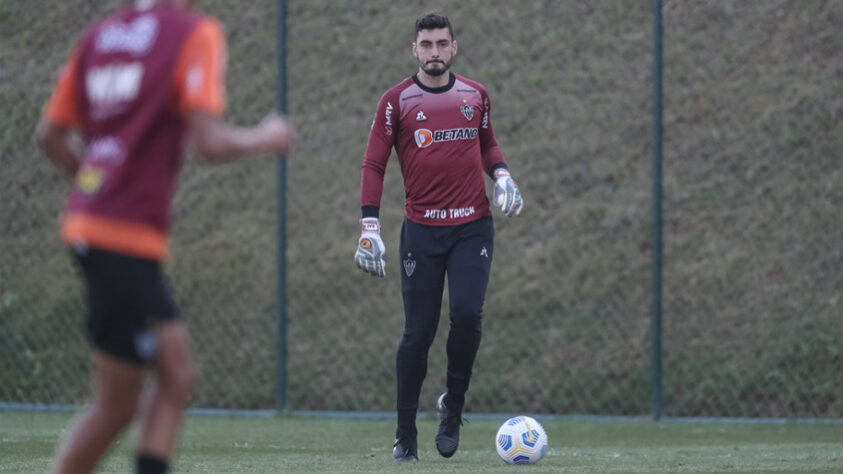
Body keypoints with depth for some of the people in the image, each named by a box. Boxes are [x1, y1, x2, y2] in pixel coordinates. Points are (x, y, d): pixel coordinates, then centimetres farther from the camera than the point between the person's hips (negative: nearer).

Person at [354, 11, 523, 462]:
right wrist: (369, 228, -7)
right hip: (421, 230, -2)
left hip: (472, 226, 2)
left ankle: (453, 405, 7)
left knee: (467, 313, -17)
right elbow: (374, 164, 0)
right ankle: (405, 437, 8)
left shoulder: (475, 95, 8)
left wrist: (501, 175, 3)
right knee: (418, 332, -2)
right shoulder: (397, 101, 0)